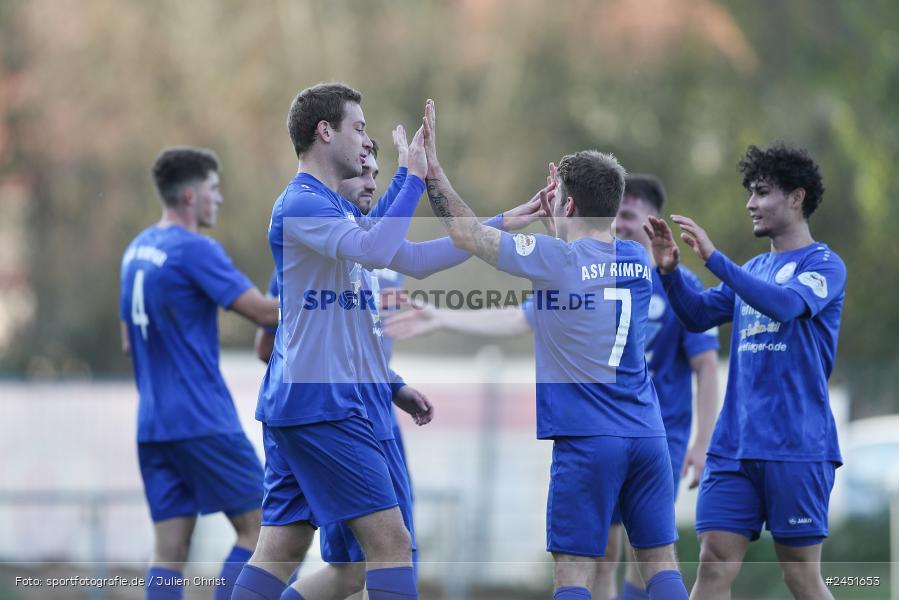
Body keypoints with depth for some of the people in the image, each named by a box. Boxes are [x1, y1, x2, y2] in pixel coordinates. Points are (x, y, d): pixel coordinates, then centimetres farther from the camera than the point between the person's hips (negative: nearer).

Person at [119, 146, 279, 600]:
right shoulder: (195, 250, -12)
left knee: (169, 552, 4)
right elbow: (263, 311, -13)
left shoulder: (137, 250, 14)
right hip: (204, 421, -8)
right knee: (257, 528, 2)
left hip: (152, 423, 8)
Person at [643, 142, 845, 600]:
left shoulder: (824, 264, -4)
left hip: (796, 446, -6)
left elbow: (785, 304, -22)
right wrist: (671, 271, -3)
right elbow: (698, 316, 15)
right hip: (734, 443, 6)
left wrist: (713, 258, -26)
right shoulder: (755, 269, 19)